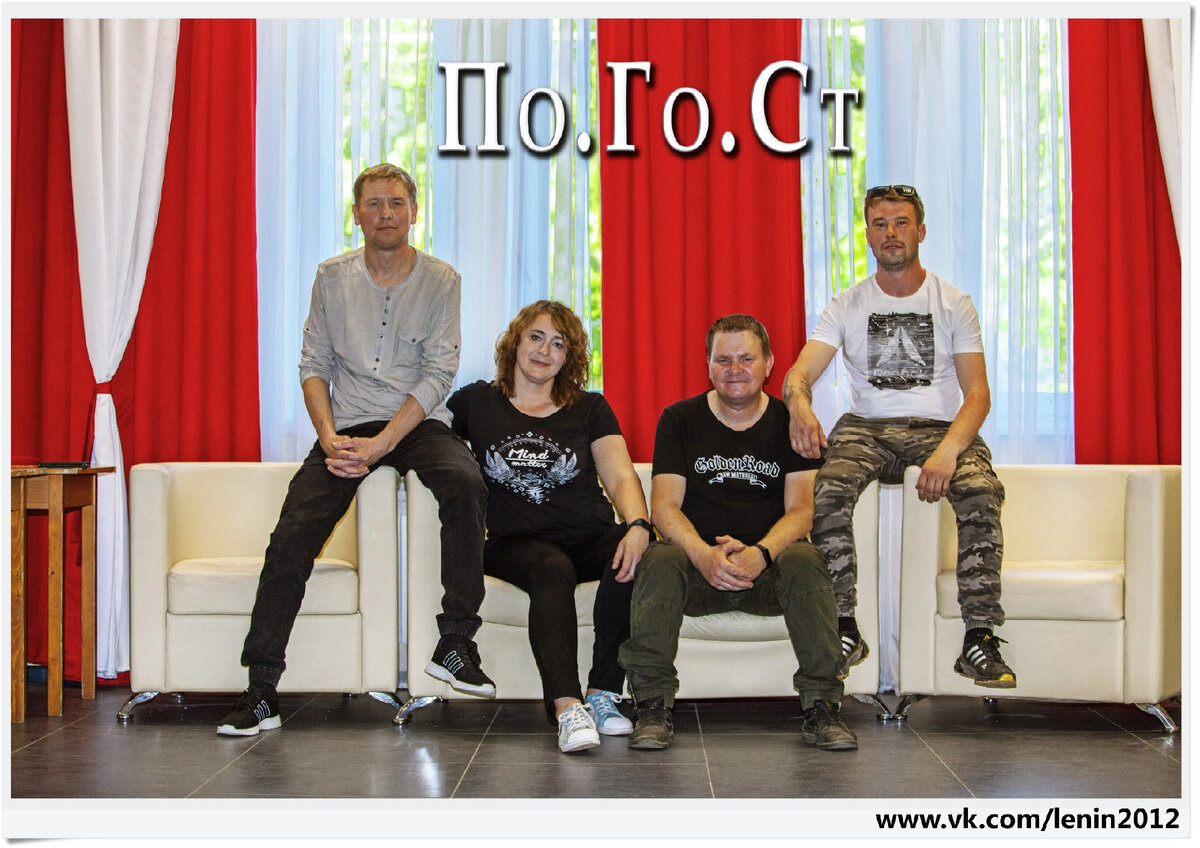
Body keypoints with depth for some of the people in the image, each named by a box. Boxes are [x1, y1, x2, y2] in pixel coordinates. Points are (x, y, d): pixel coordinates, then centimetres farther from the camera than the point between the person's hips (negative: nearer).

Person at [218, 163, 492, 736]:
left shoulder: (440, 281, 0)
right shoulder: (333, 278, 7)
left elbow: (438, 374, -6)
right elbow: (314, 364, 7)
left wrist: (380, 445, -17)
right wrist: (329, 436, -11)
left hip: (418, 424, -1)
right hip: (347, 426, 1)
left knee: (464, 482, -33)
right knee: (292, 537, -17)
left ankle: (455, 643, -23)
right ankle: (261, 692, -12)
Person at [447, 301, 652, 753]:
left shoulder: (590, 409, 16)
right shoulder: (476, 402, 15)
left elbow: (621, 476, 4)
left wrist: (637, 526, -17)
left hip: (588, 539, 1)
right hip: (515, 544, -1)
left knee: (634, 557, -33)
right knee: (553, 568, -37)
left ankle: (602, 694, -27)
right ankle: (566, 707, -47)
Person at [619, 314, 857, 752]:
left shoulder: (791, 422, 7)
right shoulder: (679, 420, 7)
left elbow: (801, 509, -3)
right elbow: (664, 506, -3)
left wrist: (760, 553, -25)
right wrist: (704, 554, -25)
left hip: (767, 561, 0)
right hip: (697, 561, 0)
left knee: (804, 560, -32)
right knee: (659, 560, -31)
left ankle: (822, 706, -27)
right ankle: (652, 705, -25)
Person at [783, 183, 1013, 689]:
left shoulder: (953, 304, 5)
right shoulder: (847, 306, 8)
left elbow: (978, 393, -4)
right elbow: (798, 375, -5)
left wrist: (948, 450, -24)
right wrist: (800, 407, -31)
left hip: (940, 426, -1)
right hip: (868, 428, 1)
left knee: (980, 491, -33)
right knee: (827, 488, -31)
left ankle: (980, 639, -27)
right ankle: (844, 630, -21)